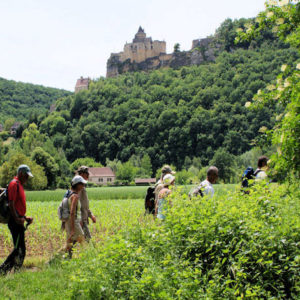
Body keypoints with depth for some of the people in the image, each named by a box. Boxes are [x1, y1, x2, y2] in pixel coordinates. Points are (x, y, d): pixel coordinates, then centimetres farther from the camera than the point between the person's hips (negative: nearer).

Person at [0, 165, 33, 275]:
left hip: (19, 221, 10)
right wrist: (17, 219, -22)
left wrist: (25, 218, 17)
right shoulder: (14, 184, -11)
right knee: (19, 249, -10)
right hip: (15, 222, -10)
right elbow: (11, 204, -19)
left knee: (21, 250, 11)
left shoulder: (20, 185, 20)